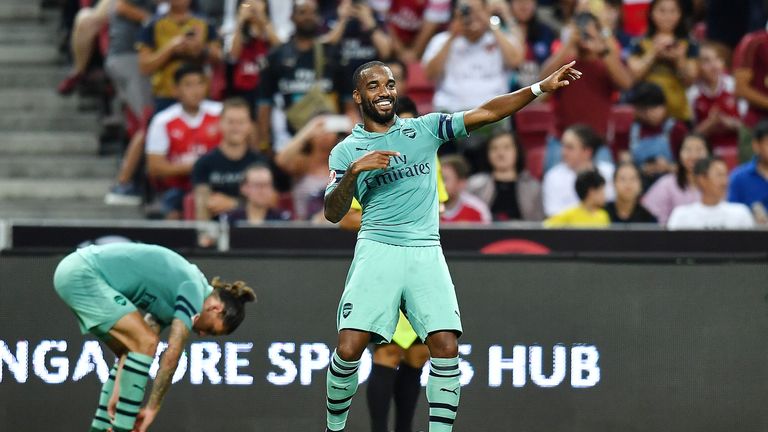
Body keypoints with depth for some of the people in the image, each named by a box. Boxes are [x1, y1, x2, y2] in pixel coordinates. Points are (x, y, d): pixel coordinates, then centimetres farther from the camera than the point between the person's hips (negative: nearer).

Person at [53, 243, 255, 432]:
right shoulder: (194, 290, -9)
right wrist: (153, 407, -6)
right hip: (83, 273, -10)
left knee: (140, 345, 13)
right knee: (146, 342, -13)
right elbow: (172, 355, -12)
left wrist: (117, 394, 8)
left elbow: (132, 345, 15)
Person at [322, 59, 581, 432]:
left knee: (446, 347, -13)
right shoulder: (346, 151, 10)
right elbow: (332, 214, 0)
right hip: (377, 250, -2)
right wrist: (354, 171, -16)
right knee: (348, 349, -14)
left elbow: (485, 113, 8)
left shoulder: (424, 129, 14)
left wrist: (542, 87, -1)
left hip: (426, 252, 2)